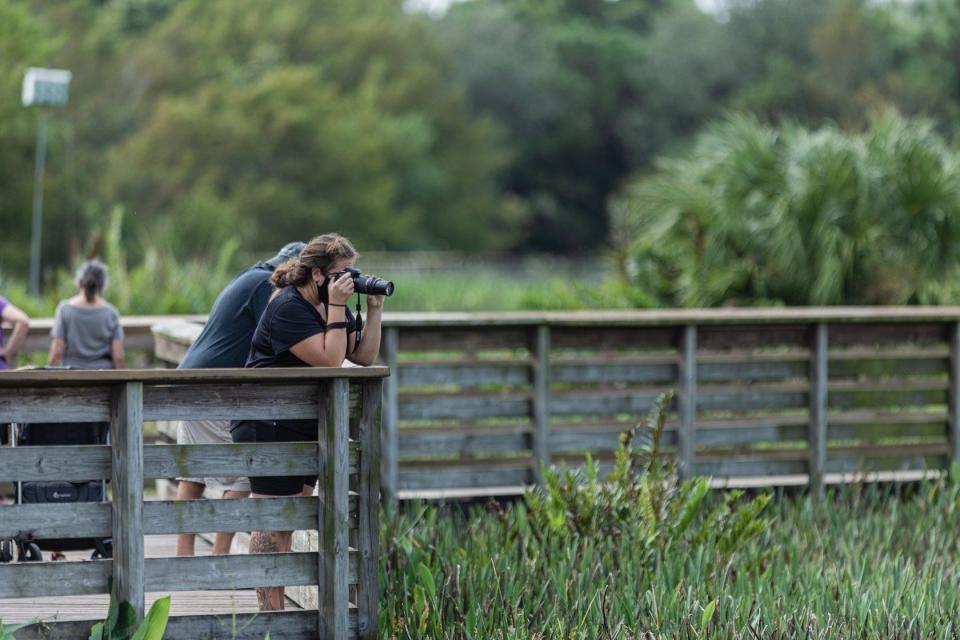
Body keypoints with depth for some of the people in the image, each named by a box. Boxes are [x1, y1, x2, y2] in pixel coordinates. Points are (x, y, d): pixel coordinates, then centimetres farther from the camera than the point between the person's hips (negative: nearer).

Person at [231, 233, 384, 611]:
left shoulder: (331, 305, 11)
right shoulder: (287, 308, -18)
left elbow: (364, 357, 10)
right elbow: (330, 360, -25)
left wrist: (374, 310, 1)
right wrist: (337, 308, -24)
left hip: (306, 428, 9)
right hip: (267, 427, -9)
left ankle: (277, 610, 14)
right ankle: (270, 614, -5)